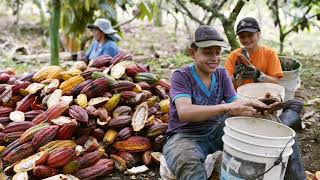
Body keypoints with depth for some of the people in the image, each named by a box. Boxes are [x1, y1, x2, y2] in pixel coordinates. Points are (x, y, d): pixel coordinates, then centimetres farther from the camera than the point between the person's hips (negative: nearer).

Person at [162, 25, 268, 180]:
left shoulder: (221, 74, 3)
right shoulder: (181, 76, -14)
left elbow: (235, 104, -7)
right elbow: (184, 112, -31)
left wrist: (251, 107, -31)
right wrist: (226, 107, -43)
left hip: (215, 132, 7)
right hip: (185, 136, -6)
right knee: (190, 166, -39)